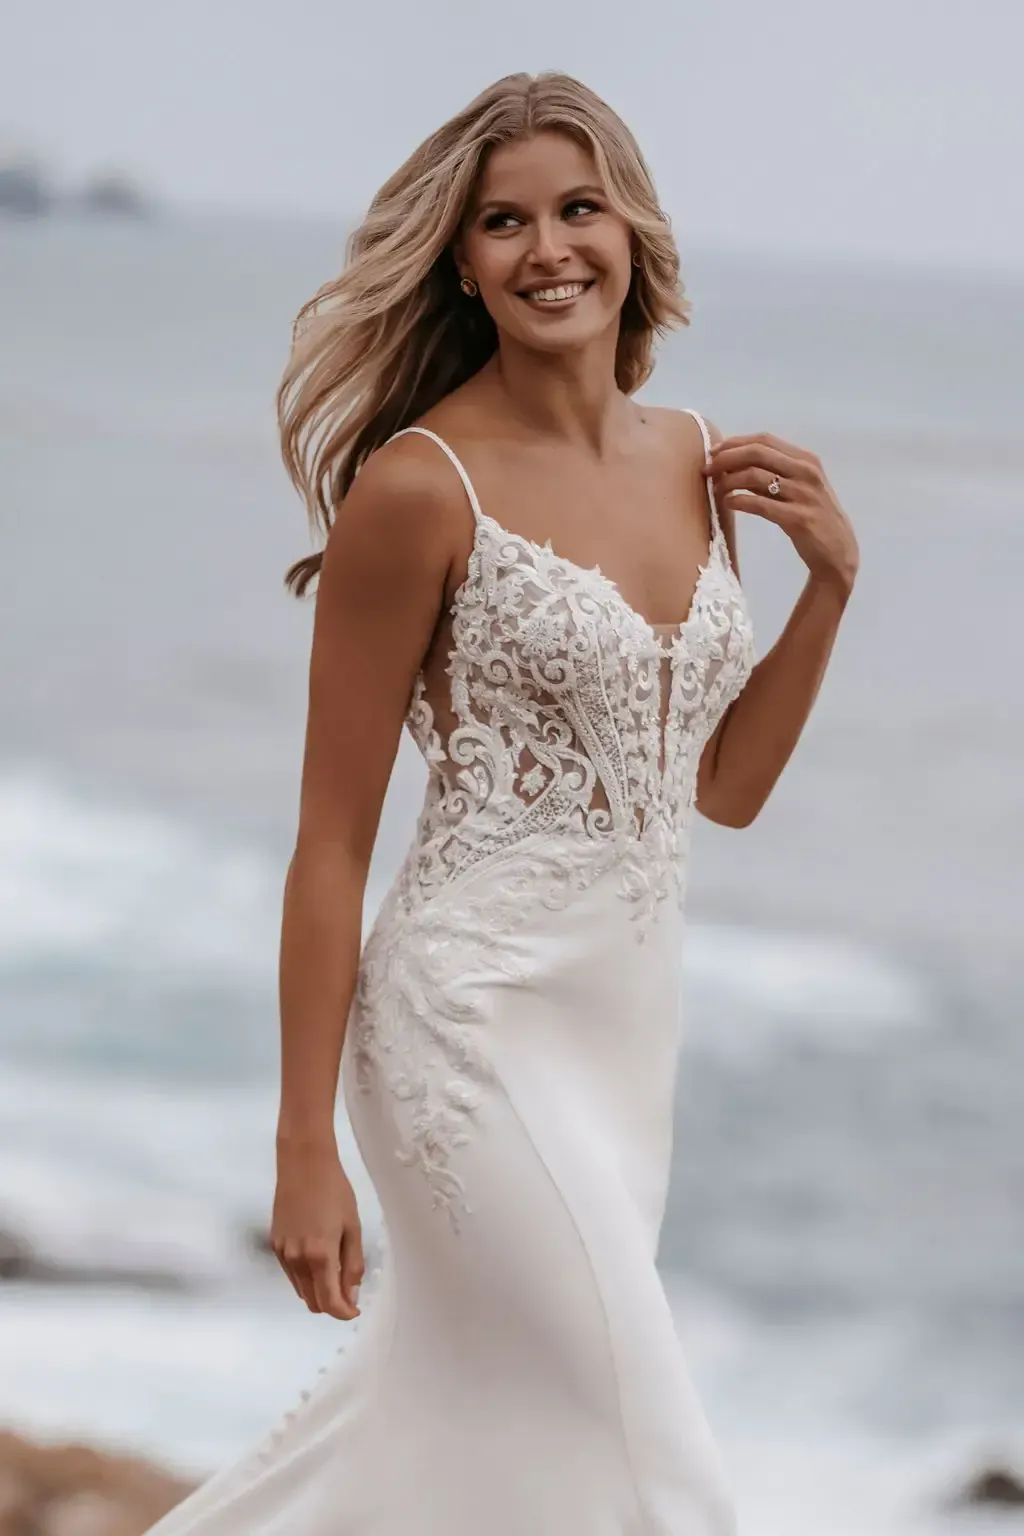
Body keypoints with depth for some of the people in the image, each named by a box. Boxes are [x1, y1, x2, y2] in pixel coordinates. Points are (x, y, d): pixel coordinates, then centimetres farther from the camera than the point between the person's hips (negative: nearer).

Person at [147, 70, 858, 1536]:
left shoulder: (695, 462, 7)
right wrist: (304, 1149, -12)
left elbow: (727, 785, 17)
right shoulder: (420, 487, -13)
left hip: (632, 1022, 7)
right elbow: (333, 839, -10)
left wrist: (832, 577, 3)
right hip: (482, 1015, -7)